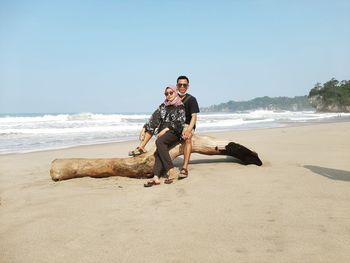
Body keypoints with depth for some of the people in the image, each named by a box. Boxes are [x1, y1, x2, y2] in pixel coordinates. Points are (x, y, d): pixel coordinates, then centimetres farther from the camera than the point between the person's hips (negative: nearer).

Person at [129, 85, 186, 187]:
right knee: (161, 149, -25)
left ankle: (172, 172, -37)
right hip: (163, 132, 4)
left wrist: (166, 129, -17)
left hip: (174, 132, -4)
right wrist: (144, 129, 3)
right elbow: (154, 118, 14)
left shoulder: (180, 107, 5)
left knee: (159, 142, -33)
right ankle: (156, 177, -42)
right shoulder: (163, 106, 20)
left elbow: (179, 123, -8)